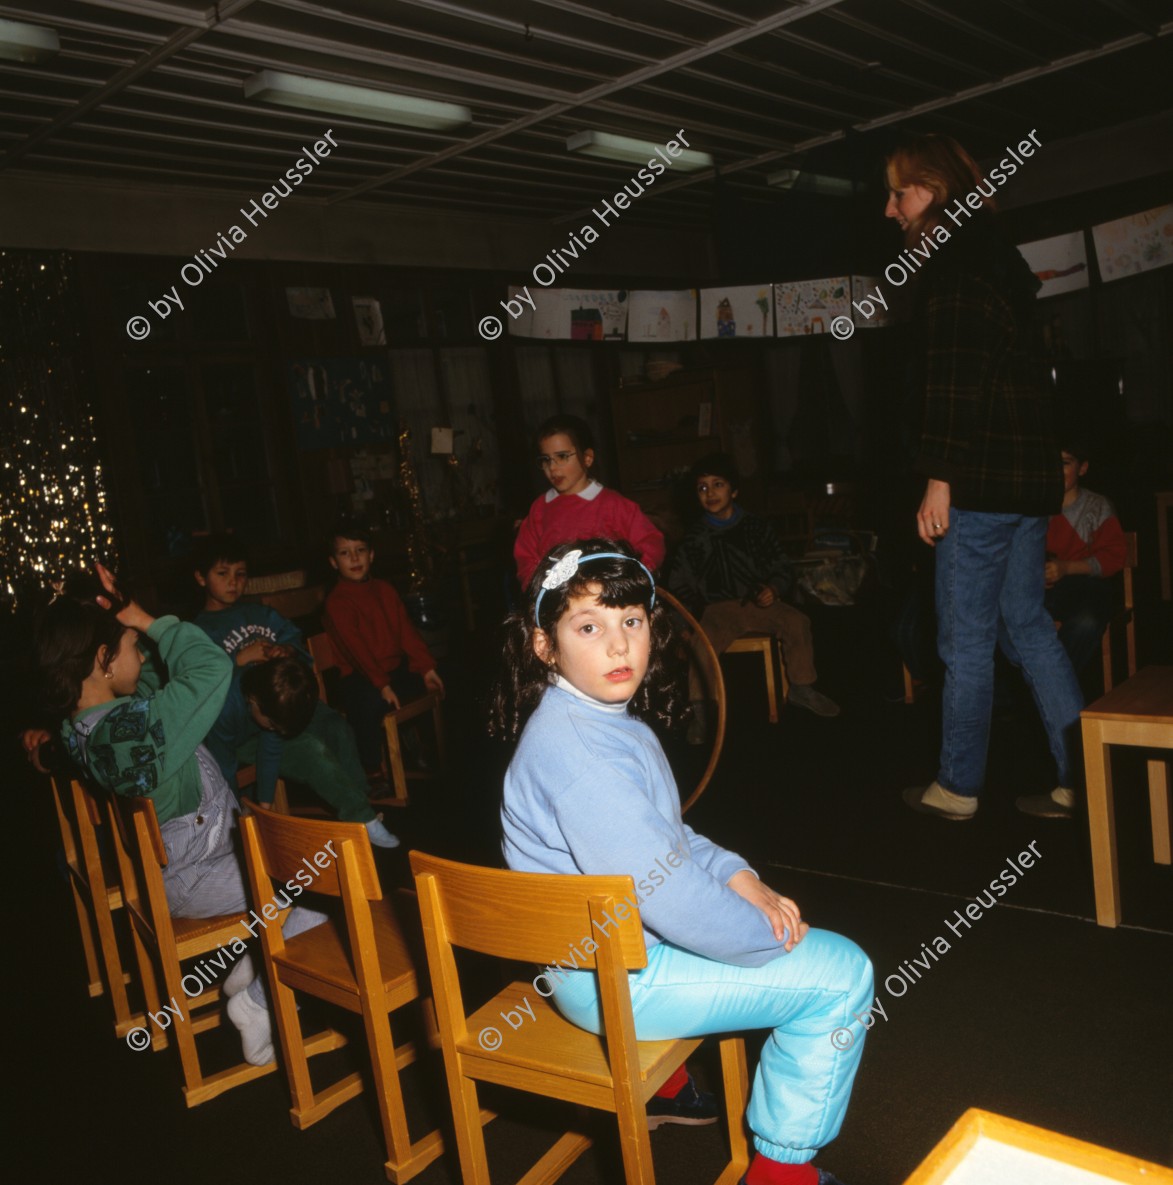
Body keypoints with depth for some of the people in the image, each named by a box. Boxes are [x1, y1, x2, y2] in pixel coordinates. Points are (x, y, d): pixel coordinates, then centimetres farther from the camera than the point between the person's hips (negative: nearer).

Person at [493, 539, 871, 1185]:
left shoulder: (606, 715, 2)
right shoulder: (576, 749, -30)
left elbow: (668, 837, 13)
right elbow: (665, 891, -29)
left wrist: (739, 877, -1)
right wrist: (771, 937, -14)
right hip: (613, 978, -10)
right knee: (842, 975, -5)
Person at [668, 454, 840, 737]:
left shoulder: (756, 528, 7)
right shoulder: (695, 538, 4)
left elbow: (781, 567, 14)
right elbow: (679, 584, 8)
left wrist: (774, 589, -7)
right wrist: (690, 612, -8)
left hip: (759, 600, 2)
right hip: (718, 607, -2)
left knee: (796, 621, -23)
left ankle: (801, 689, 0)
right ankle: (697, 710, -17)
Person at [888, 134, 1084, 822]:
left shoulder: (947, 257, -9)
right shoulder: (999, 253, 20)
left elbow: (951, 375, -18)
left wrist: (939, 478, -18)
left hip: (982, 476, -9)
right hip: (1029, 467, 9)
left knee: (966, 638, 0)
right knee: (1027, 624, 14)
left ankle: (959, 786, 11)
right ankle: (1083, 773, 14)